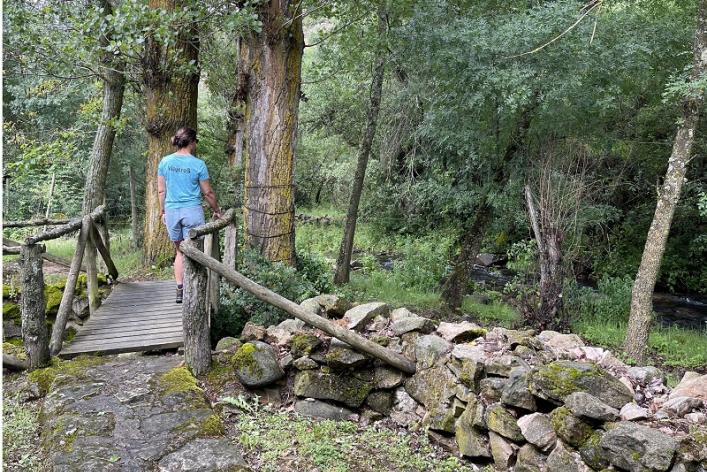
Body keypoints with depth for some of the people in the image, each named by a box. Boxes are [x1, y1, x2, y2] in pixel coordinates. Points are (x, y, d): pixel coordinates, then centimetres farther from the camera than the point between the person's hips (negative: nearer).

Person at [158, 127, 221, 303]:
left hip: (171, 212, 4)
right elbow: (207, 192, -1)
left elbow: (161, 191, 6)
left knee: (180, 252, 16)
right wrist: (217, 210, 13)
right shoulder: (198, 164, -7)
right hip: (192, 212, -4)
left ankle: (179, 290, 16)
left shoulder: (165, 161, 2)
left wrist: (163, 212, 17)